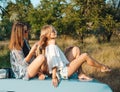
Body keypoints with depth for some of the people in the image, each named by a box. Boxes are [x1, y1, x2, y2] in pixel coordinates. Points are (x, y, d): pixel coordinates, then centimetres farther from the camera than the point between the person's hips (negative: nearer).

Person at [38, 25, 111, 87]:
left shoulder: (52, 46, 13)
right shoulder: (52, 47, -17)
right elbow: (54, 63, -24)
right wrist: (54, 77, -28)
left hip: (65, 67, 11)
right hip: (64, 72, -11)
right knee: (85, 56, -10)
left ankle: (80, 74, 7)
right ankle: (102, 67, 12)